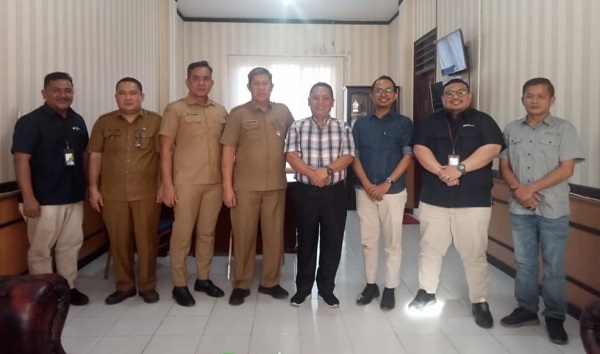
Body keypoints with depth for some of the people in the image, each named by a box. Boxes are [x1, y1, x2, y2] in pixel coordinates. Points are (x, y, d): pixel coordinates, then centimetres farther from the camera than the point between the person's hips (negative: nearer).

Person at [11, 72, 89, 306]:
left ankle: (69, 287, 29)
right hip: (45, 200, -6)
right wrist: (28, 197, -20)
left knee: (71, 245, 14)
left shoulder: (78, 121, 9)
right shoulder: (30, 122, -9)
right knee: (41, 249, 5)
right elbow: (21, 160, -14)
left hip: (74, 197, 6)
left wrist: (88, 186, 12)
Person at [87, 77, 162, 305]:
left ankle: (147, 285, 18)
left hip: (147, 193, -2)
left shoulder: (155, 121, 1)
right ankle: (124, 286, 24)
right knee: (119, 241, 9)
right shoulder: (104, 122, 7)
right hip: (112, 194, 2)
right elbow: (95, 157, 8)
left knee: (146, 240, 3)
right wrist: (93, 188, 3)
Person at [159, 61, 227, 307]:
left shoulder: (221, 111, 11)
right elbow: (165, 149, -5)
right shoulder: (175, 109, -1)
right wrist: (167, 184, -11)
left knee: (207, 233, 12)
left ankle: (203, 279, 25)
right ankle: (179, 285, 14)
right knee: (182, 234, 2)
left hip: (215, 183, 4)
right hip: (186, 183, -4)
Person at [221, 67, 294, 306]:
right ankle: (241, 285, 18)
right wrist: (227, 186, -9)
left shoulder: (283, 112, 8)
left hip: (276, 186, 3)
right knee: (243, 235, 5)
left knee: (274, 235, 8)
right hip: (245, 186, -2)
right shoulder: (238, 114, -1)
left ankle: (270, 282, 24)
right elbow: (228, 151, -4)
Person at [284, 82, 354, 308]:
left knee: (333, 240, 6)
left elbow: (347, 157, -4)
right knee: (306, 239, 9)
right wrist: (313, 174, -20)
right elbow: (291, 156, -7)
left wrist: (327, 170, -20)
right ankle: (303, 287, 23)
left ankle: (327, 287, 23)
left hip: (335, 192, 1)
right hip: (305, 192, -1)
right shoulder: (297, 127, 4)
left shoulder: (343, 128, 6)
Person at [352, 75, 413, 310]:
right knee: (368, 240, 9)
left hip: (393, 191, -2)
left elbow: (408, 156, -4)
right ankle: (370, 284, 22)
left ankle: (390, 288, 15)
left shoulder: (404, 123, 2)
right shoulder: (361, 124, 9)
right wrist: (367, 185, -10)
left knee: (392, 242, 4)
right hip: (365, 191, 2)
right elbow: (354, 156, 4)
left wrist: (386, 184, -14)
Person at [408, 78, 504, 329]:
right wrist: (441, 171, -19)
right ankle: (427, 291, 28)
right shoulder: (431, 122, 11)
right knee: (430, 249, 11)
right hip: (434, 198, 2)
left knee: (474, 254, 4)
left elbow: (492, 148, -9)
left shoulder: (483, 121, 6)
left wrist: (459, 168, -19)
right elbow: (420, 149, -3)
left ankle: (480, 302, 18)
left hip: (474, 200, -2)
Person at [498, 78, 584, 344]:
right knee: (524, 263, 12)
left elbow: (566, 169, -9)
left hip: (553, 209, -3)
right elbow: (504, 166, 7)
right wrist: (519, 189, -10)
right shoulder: (512, 129, 8)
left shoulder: (564, 129, -2)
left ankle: (555, 317, 19)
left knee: (553, 266, 5)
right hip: (520, 208, 3)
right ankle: (527, 310, 26)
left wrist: (532, 188, -15)